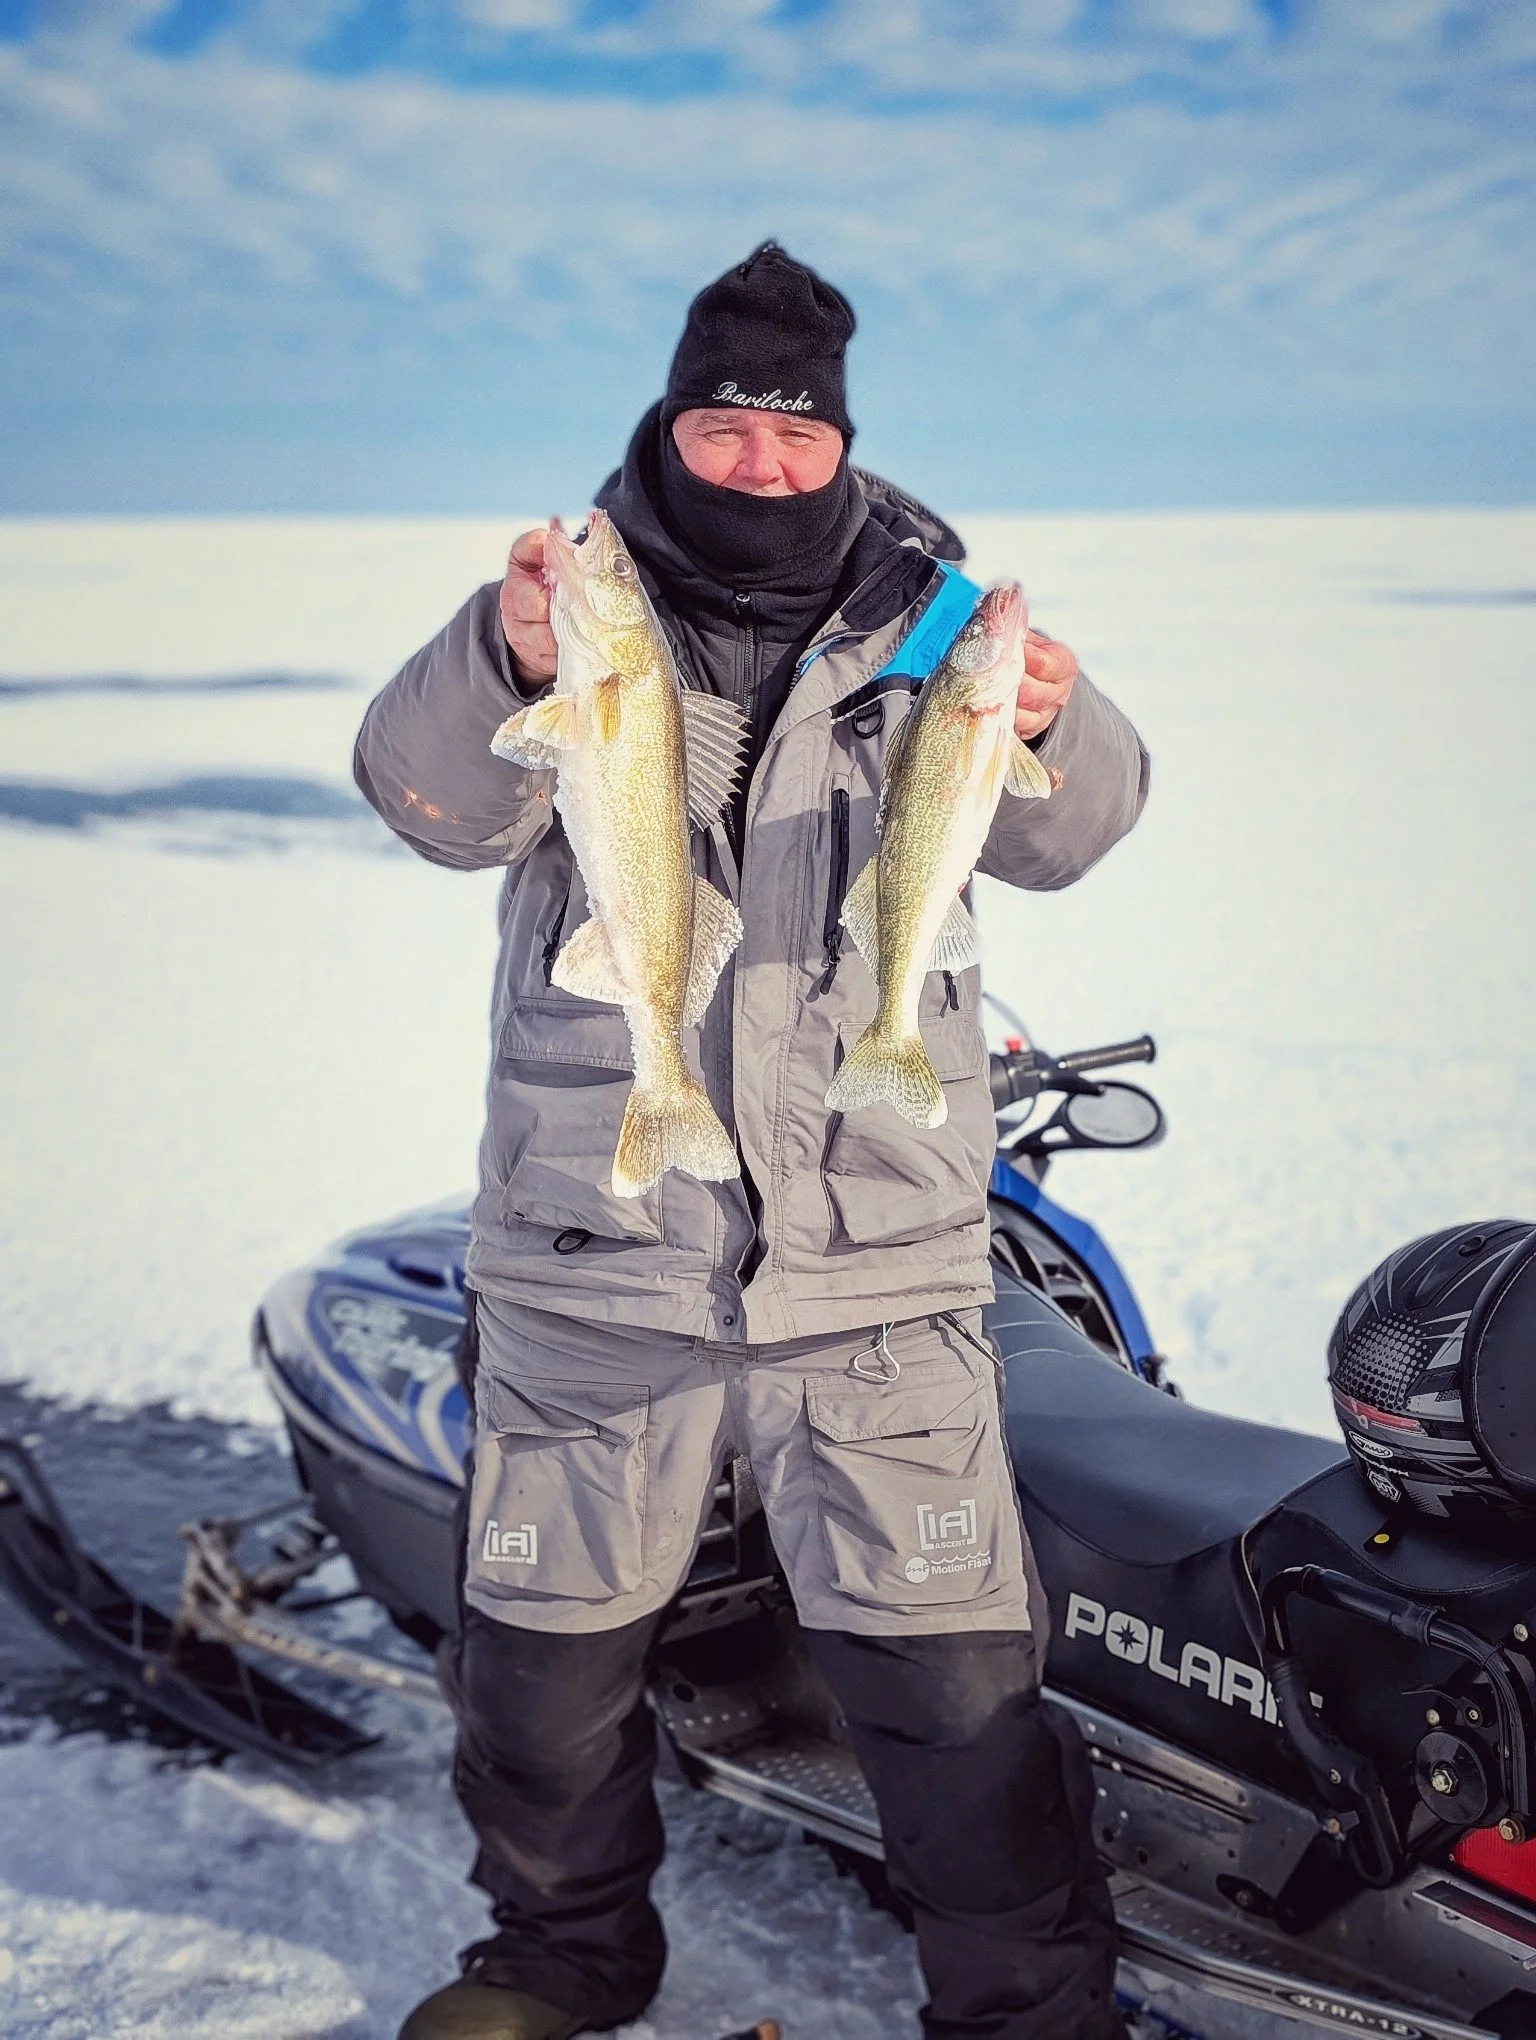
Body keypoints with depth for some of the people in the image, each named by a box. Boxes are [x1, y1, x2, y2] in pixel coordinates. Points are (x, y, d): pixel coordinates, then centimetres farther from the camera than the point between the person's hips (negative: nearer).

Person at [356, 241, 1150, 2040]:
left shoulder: (921, 613, 4)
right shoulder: (579, 601, 3)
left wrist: (1055, 733, -29)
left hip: (877, 1268, -1)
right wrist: (502, 661, -33)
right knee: (547, 1654, 14)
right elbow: (435, 804, -12)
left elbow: (1051, 837, -6)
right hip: (590, 1262, 1)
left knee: (952, 1683, -1)